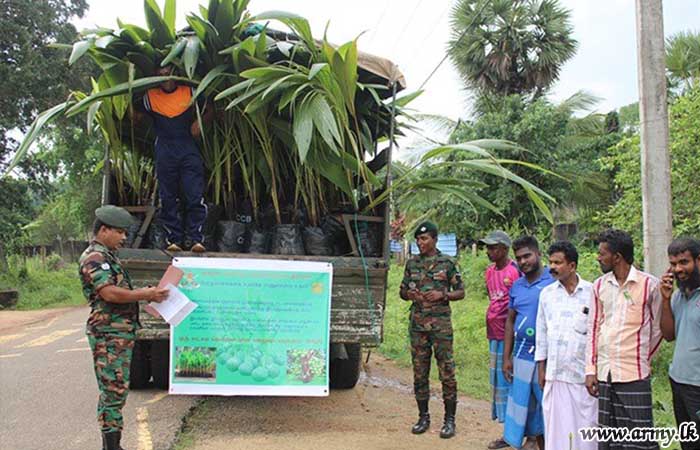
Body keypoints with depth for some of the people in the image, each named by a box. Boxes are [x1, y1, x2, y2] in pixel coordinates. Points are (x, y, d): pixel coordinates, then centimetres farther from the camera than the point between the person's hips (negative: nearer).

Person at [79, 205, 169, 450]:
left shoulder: (108, 256, 20)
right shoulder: (94, 257, -13)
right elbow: (109, 293, -23)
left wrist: (146, 292, 10)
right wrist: (146, 295, -17)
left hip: (120, 333, 10)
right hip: (109, 334, -10)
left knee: (116, 390, 15)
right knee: (113, 390, -7)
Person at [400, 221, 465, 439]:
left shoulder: (447, 263, -2)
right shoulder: (412, 263, 9)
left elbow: (460, 292, 3)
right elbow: (402, 291, 16)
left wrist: (443, 295, -14)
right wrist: (409, 294, -6)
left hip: (441, 324, -4)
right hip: (417, 324, 4)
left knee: (447, 372, -1)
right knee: (419, 372, 8)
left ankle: (449, 419, 10)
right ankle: (423, 417, 21)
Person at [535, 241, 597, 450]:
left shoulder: (591, 292, -5)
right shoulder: (547, 293, 6)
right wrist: (541, 368, 10)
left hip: (584, 372, -3)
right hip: (555, 372, 3)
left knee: (585, 425, 4)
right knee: (556, 425, 8)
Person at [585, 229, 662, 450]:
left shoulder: (649, 284, -5)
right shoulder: (599, 285, 7)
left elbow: (657, 329, 4)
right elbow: (593, 328, 9)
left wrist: (643, 358, 10)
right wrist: (590, 369, 6)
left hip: (634, 374, -4)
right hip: (604, 373, 4)